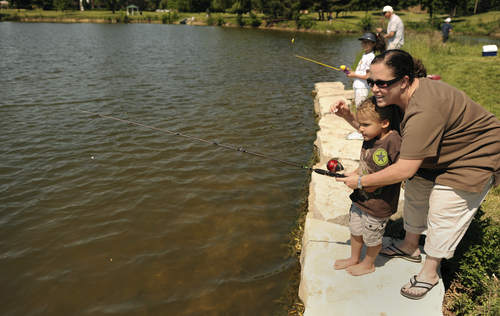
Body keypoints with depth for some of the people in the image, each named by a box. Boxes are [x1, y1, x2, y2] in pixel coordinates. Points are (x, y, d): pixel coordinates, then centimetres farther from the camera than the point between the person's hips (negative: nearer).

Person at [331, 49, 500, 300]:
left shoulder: (424, 111, -41)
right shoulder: (396, 96, -11)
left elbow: (405, 170, -39)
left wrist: (361, 181, -29)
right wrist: (349, 117, -15)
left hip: (474, 157, -9)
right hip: (438, 156, 10)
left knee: (442, 213, -5)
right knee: (415, 195, 16)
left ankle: (430, 272, 17)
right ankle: (410, 246, 39)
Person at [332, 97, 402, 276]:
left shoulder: (393, 142, -26)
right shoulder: (369, 139, 0)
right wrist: (354, 173, -3)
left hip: (378, 205, -7)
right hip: (360, 198, 8)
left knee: (372, 237, 15)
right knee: (355, 231, 23)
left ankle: (368, 264, 41)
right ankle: (354, 259, 47)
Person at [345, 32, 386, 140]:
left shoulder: (371, 57, -16)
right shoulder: (365, 55, 13)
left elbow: (368, 76, -20)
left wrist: (354, 75, -15)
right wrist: (352, 72, 9)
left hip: (362, 88, -10)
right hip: (358, 86, 10)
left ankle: (360, 133, 5)